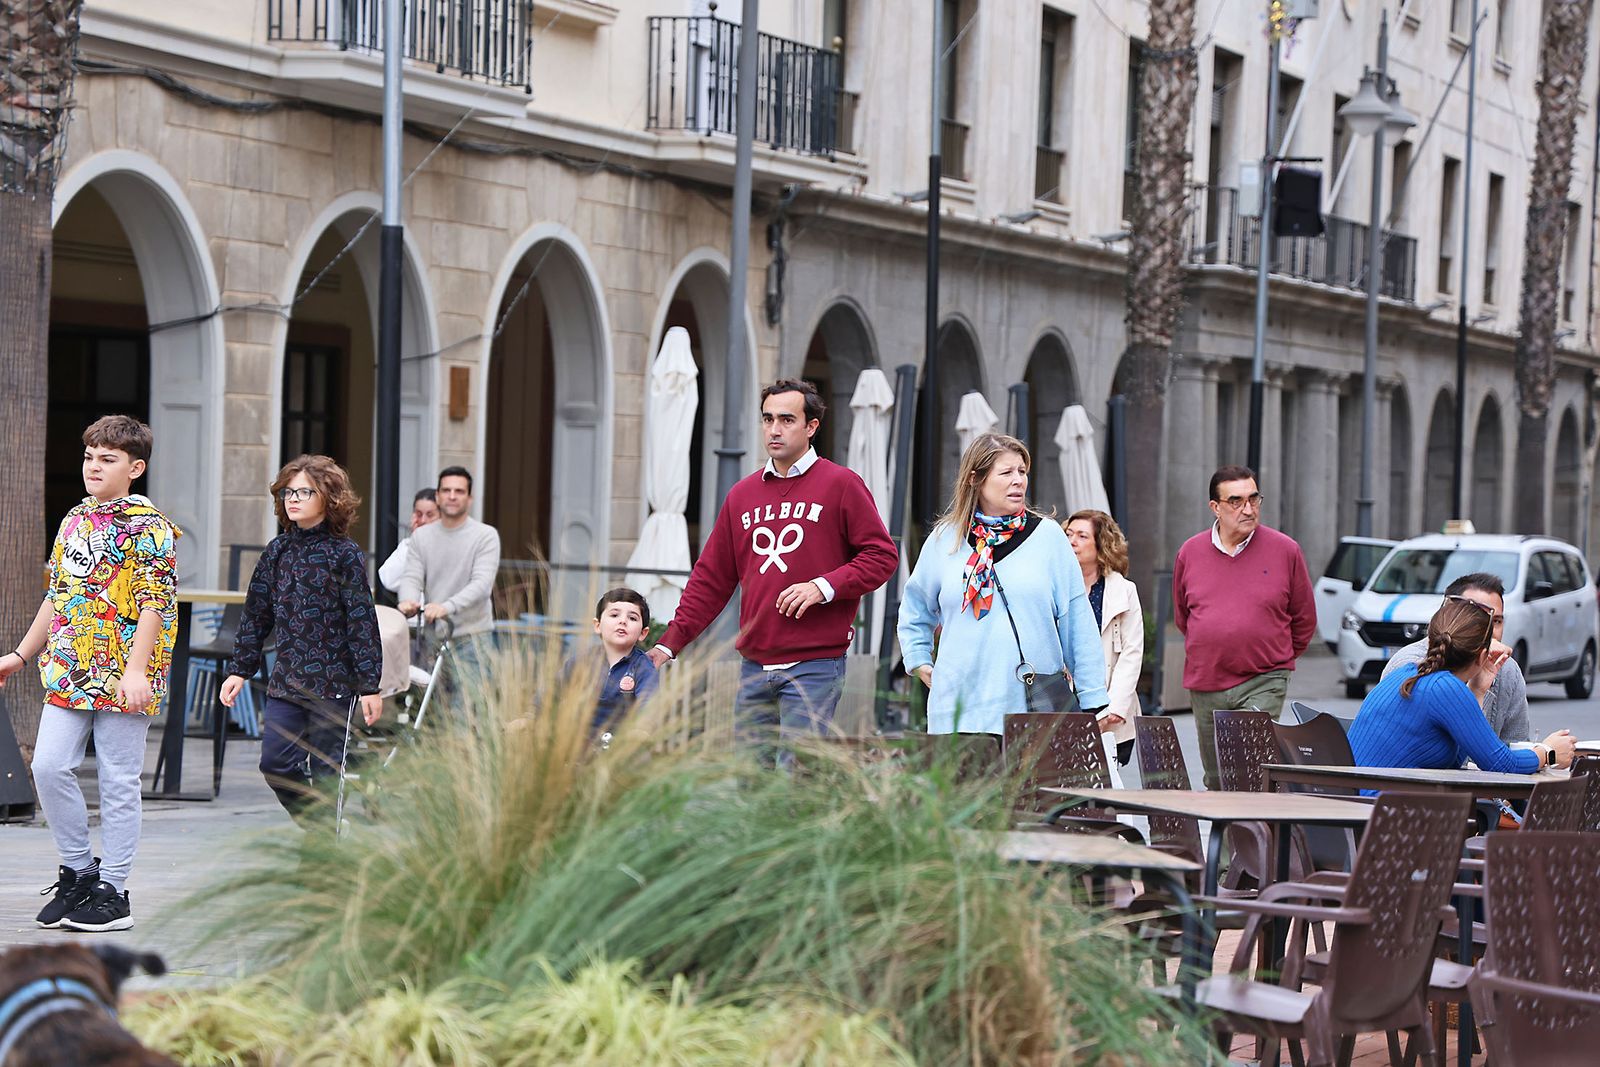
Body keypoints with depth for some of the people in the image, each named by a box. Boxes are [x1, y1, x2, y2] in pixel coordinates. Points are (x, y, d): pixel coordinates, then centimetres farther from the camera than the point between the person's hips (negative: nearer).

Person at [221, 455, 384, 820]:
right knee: (275, 763, -1)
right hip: (286, 679, 5)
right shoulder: (278, 551, 9)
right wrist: (239, 669, 12)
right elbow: (256, 614, 15)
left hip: (333, 681, -5)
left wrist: (370, 685, -10)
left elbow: (362, 621, -8)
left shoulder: (344, 554, -6)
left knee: (324, 769, -1)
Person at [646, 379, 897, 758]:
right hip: (754, 666, 5)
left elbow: (881, 554, -3)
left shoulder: (841, 484, 0)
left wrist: (825, 587, -16)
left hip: (813, 666, -5)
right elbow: (711, 579, 16)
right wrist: (671, 642, 8)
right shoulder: (742, 495, 14)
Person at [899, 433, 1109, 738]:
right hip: (961, 710, 1)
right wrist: (919, 662, 15)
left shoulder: (1047, 536, 6)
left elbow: (1077, 622, 5)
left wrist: (1094, 700, 3)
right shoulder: (945, 540, 10)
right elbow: (915, 607, 27)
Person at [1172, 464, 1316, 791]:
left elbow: (1304, 620, 8)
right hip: (1206, 687, 3)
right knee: (1216, 782, 9)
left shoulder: (1285, 550, -2)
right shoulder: (1190, 553, 4)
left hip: (1264, 683, -3)